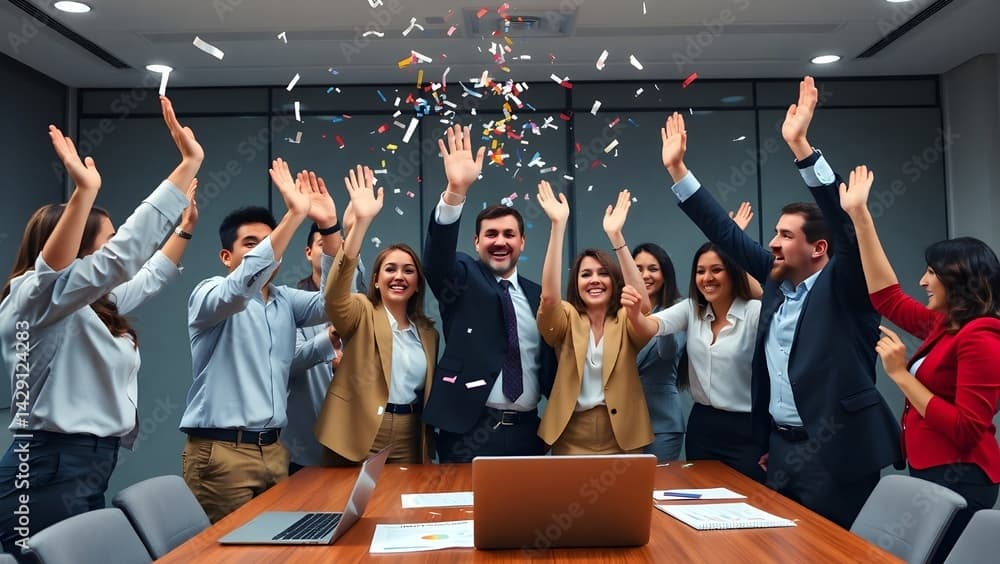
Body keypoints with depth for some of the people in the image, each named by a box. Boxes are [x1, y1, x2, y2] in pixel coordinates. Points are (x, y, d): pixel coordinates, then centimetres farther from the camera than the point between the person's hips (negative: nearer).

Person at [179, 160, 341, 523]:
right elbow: (242, 287, -28)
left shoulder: (285, 301, 12)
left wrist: (329, 226, -18)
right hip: (220, 452, -6)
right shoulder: (209, 294, -5)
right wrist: (294, 215, -34)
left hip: (272, 448, 6)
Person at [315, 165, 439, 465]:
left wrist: (429, 449, 8)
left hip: (409, 443, 4)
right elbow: (335, 295, -24)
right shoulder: (362, 314, -2)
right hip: (359, 440, -4)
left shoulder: (427, 332, 11)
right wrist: (361, 221, -34)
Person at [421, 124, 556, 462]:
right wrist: (456, 192, -35)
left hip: (526, 431, 4)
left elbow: (550, 361, 13)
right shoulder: (462, 279, 3)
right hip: (469, 431, -3)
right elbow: (437, 253, -19)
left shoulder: (537, 295, 13)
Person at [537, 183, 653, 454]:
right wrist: (558, 225, -28)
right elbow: (549, 297, -21)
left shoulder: (626, 321, 1)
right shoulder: (567, 320, 1)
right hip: (571, 438, 0)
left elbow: (643, 303, -22)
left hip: (622, 437, 0)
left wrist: (616, 235, -29)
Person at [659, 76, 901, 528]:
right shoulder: (777, 280, 8)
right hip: (782, 448, 7)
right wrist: (677, 168, 7)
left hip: (834, 454, -7)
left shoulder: (843, 289, -8)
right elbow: (725, 233, 10)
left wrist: (800, 146, -32)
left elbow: (846, 227, -24)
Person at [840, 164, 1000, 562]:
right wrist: (859, 215, 12)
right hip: (930, 474, 9)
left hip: (958, 480, -9)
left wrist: (901, 375, -18)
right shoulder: (943, 327, 8)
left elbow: (966, 430, -21)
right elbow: (886, 297, 14)